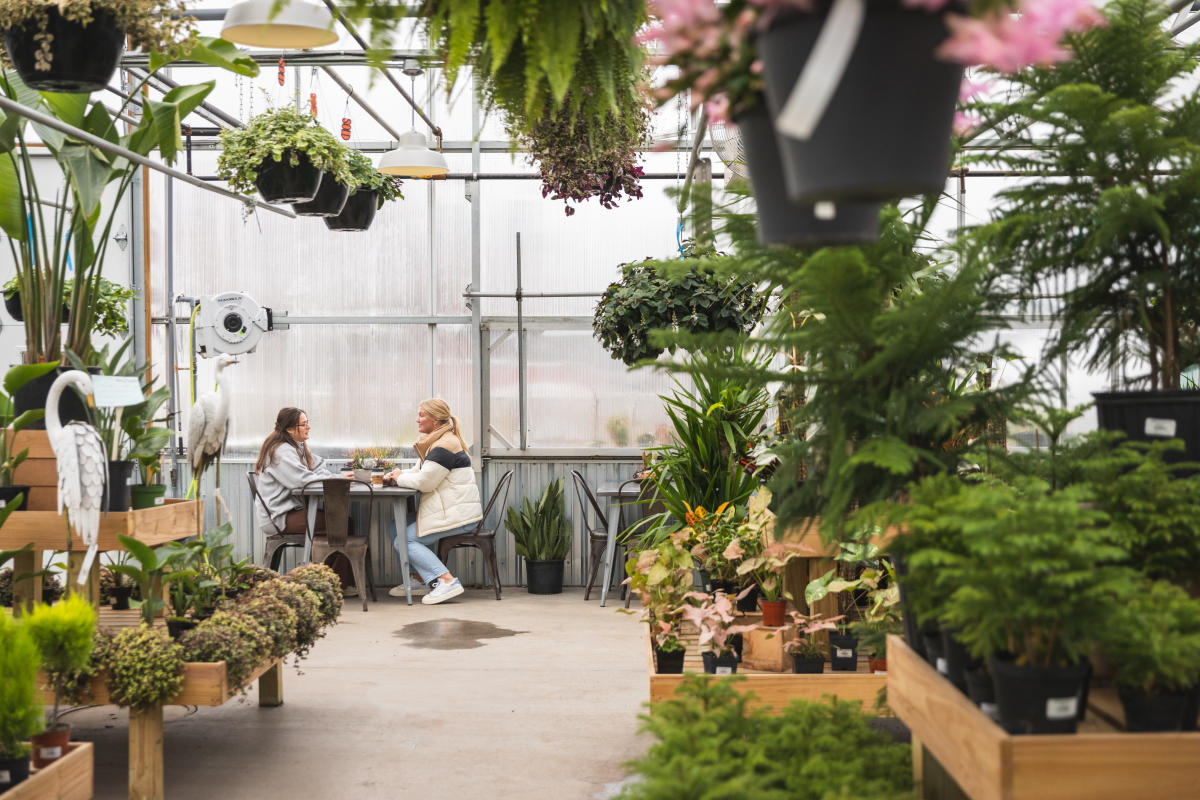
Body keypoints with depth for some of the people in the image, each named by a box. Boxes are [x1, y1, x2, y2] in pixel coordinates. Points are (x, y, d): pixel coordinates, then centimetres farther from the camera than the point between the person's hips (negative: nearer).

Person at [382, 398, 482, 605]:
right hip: (450, 511, 11)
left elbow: (424, 482, -20)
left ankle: (447, 581, -21)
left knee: (403, 540, -14)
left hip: (459, 516, -11)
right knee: (395, 530, 11)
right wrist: (396, 475, 3)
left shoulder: (444, 446, -17)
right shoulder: (436, 442, 17)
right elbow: (420, 471, 23)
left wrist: (400, 477, -2)